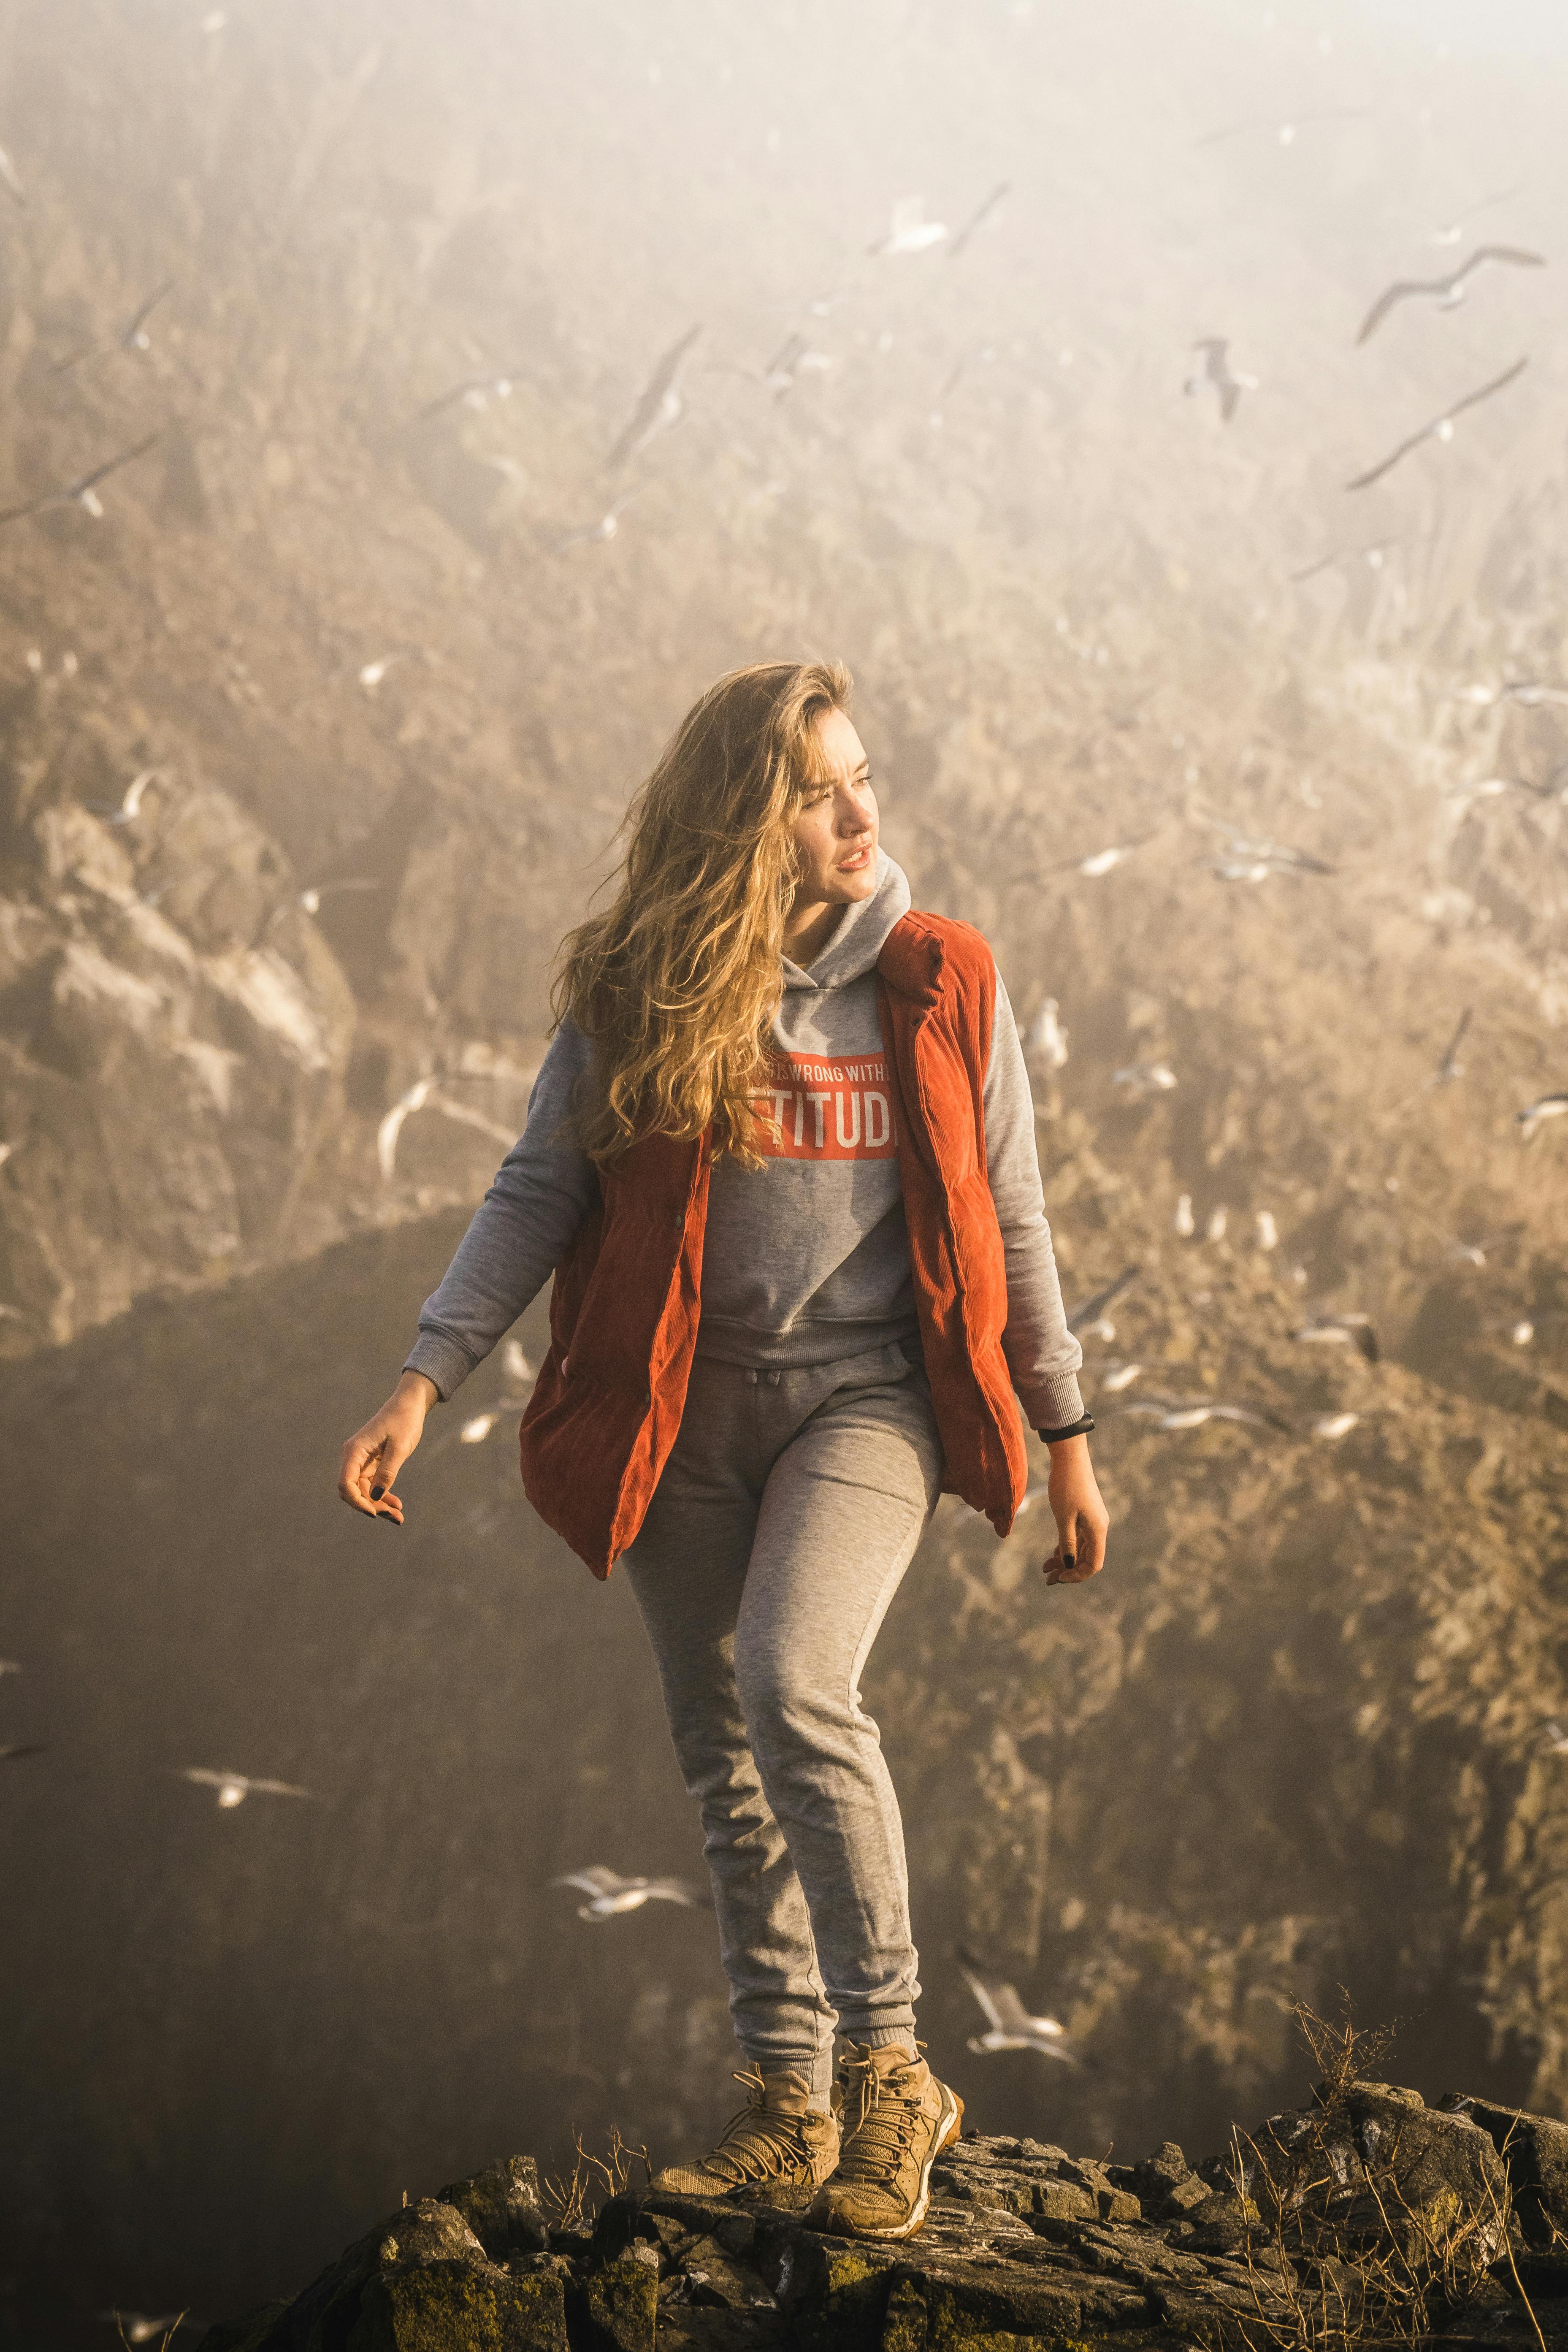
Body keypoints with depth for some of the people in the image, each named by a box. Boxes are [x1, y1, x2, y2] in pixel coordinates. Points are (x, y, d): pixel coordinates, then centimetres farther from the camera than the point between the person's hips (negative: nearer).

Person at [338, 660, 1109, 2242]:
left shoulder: (940, 986, -1)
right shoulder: (635, 999, -1)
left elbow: (1006, 1222, 6)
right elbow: (536, 1195, 0)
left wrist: (1066, 1439, 9)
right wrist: (422, 1384, -9)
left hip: (864, 1393, -2)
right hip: (684, 1409, 2)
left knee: (795, 1691, -23)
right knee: (724, 1756, 7)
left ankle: (887, 2070, -12)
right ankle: (788, 2108, 19)